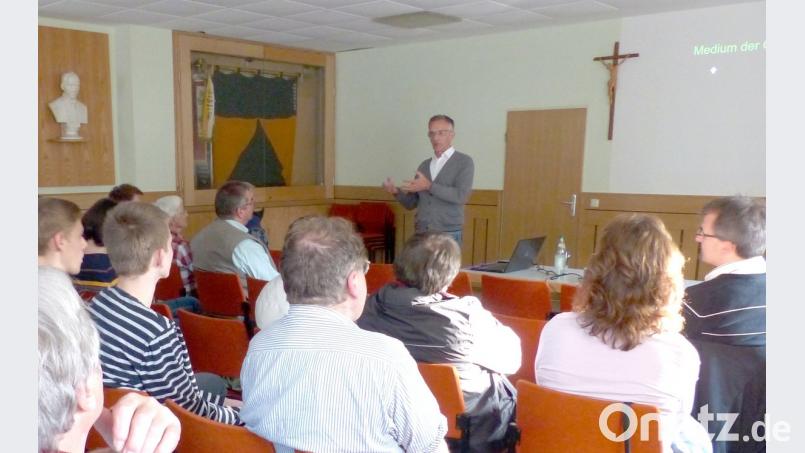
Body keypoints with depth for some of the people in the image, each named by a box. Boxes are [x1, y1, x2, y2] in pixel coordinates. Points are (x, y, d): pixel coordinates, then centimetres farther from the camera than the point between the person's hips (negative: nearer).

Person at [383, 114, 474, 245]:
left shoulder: (464, 162, -1)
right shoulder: (424, 165, 13)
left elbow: (461, 195, -16)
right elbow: (411, 204, 14)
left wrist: (429, 186, -18)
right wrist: (396, 192, -5)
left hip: (448, 235, -4)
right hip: (421, 235, 4)